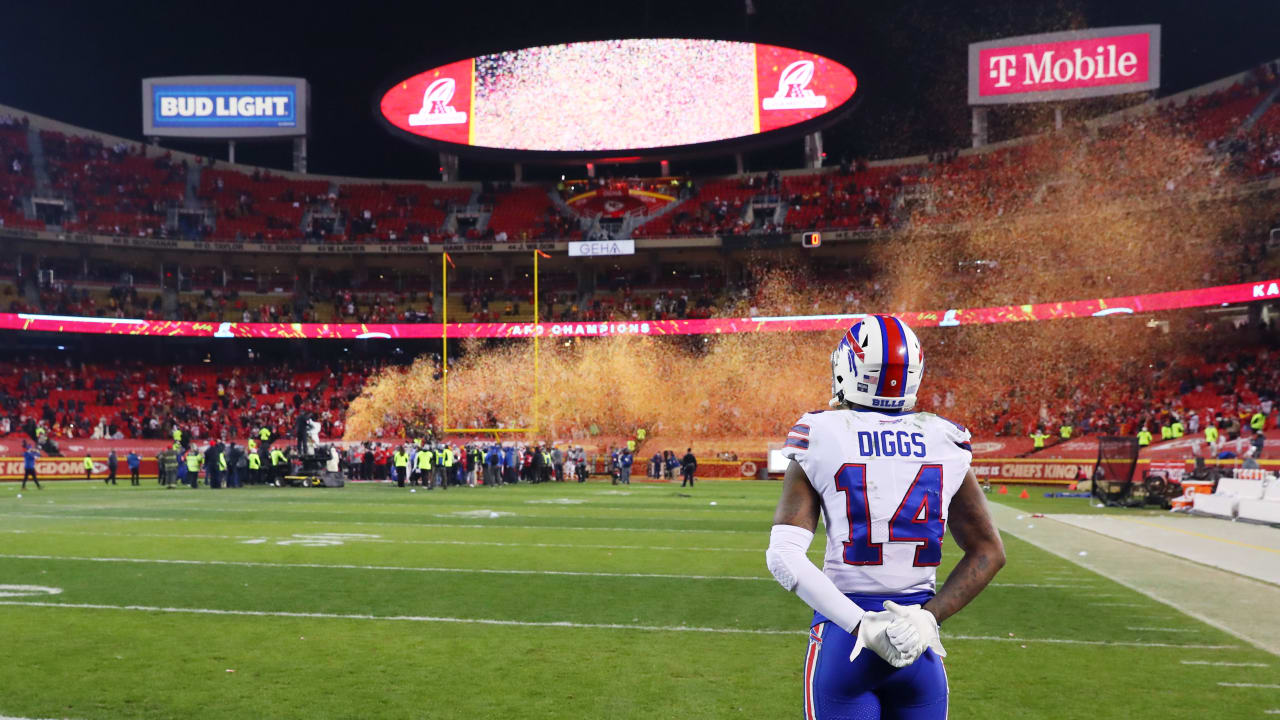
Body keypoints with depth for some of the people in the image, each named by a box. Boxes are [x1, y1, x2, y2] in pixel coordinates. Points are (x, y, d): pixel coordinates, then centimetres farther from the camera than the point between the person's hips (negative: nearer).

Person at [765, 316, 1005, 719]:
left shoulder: (822, 437, -7)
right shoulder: (945, 443, 1)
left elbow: (784, 557, -14)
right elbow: (988, 552, 7)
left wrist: (861, 625, -15)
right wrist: (929, 616, -2)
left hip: (844, 636, -2)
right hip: (920, 644, 2)